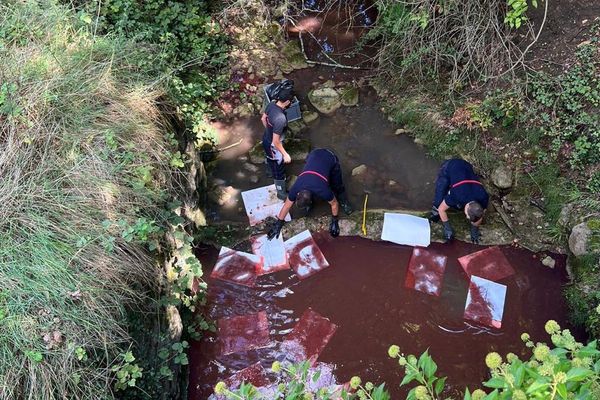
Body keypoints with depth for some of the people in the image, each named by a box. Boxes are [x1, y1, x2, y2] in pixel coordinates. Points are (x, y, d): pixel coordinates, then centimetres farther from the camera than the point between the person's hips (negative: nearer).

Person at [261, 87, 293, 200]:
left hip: (266, 139, 8)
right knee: (279, 170, 15)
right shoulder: (280, 118, -40)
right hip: (273, 146, -8)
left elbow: (263, 119, 5)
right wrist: (285, 154, -20)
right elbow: (276, 142, -33)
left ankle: (272, 173, 66)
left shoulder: (271, 104, -15)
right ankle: (281, 193, 35)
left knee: (271, 161, 37)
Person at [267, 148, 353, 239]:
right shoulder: (295, 189, -25)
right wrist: (278, 224, -4)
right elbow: (286, 206, -9)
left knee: (337, 186, 5)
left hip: (330, 158, -3)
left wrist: (334, 222, -4)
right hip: (314, 154, 3)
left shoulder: (323, 191, -35)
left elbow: (334, 204, -15)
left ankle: (343, 202, 31)